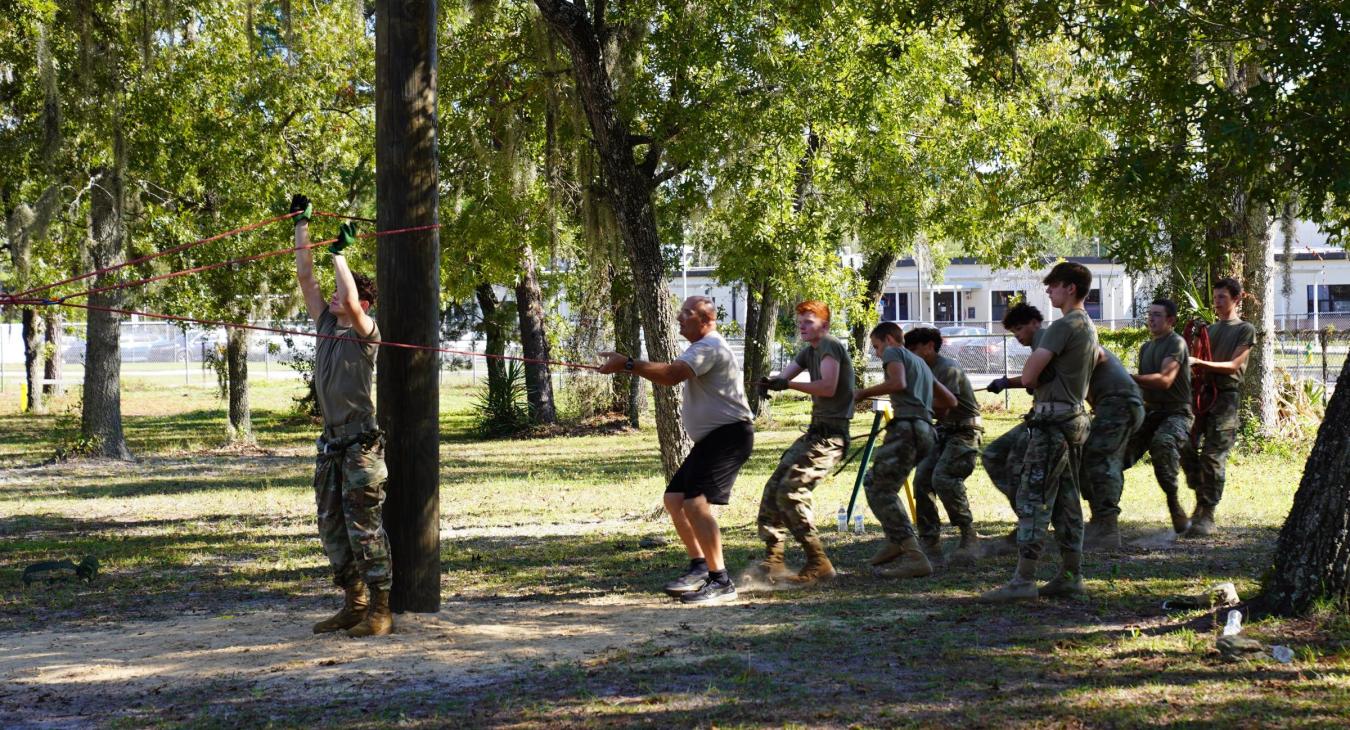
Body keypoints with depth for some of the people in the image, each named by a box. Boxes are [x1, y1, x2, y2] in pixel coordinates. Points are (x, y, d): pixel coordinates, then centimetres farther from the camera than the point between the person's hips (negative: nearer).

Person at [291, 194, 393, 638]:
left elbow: (351, 301, -25)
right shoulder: (326, 326, 13)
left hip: (361, 445, -8)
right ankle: (354, 605, 19)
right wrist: (301, 226, 11)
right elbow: (305, 277, 12)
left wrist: (339, 253, -18)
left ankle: (380, 612, -5)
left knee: (365, 528, -8)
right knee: (333, 529, 11)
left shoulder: (365, 333, -6)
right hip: (331, 444, 8)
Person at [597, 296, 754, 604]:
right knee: (674, 498, 10)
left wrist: (627, 364, -33)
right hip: (711, 439, 11)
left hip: (729, 436, -11)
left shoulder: (709, 346, -16)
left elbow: (672, 374, -31)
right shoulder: (704, 348, 20)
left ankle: (721, 582, -16)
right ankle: (699, 567, 19)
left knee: (696, 503, -21)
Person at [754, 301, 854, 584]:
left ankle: (818, 564, -14)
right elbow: (784, 376, 7)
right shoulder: (809, 351, 19)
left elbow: (828, 387, -24)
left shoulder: (830, 346, -10)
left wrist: (788, 384, -25)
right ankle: (772, 560, 8)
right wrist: (771, 382, -17)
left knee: (791, 491, -18)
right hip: (815, 432, 10)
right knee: (773, 489, 5)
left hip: (830, 435, -10)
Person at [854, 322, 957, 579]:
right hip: (925, 430, 9)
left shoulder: (894, 352, 7)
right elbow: (950, 401, 31)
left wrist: (865, 392, -3)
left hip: (907, 427, -9)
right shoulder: (920, 363, 32)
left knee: (880, 491, -12)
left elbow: (898, 383, -14)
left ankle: (915, 557, -23)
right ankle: (896, 540, 8)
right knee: (873, 481, 20)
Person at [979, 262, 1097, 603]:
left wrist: (1030, 379, 6)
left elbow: (1029, 376, -19)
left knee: (1033, 498, -10)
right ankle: (1071, 575, 15)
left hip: (1052, 420, -10)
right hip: (1075, 417, 10)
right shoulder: (1089, 328, 16)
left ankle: (1024, 580, -13)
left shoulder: (1063, 326, -14)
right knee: (1066, 500, 12)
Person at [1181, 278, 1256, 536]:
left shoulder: (1245, 330, 4)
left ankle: (1207, 517, -9)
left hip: (1225, 397, -6)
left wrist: (1200, 363, -18)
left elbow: (1233, 365, -7)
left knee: (1213, 456, -11)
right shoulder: (1209, 329, 23)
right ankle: (1201, 502, 14)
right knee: (1187, 450, -2)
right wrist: (1190, 367, -2)